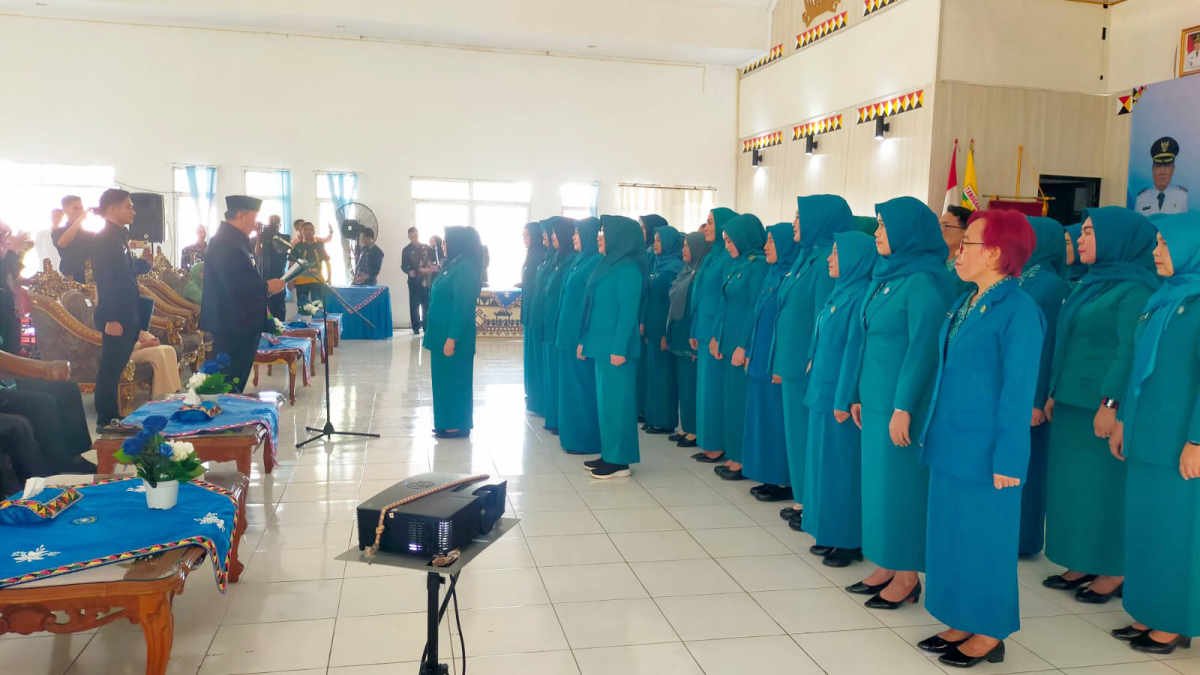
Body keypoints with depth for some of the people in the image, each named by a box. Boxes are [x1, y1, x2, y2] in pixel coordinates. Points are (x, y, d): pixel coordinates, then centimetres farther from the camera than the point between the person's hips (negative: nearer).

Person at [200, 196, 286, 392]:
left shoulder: (234, 240, 15)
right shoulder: (225, 243, -17)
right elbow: (234, 285, -25)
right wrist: (267, 288, -15)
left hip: (240, 324, 10)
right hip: (232, 325, -10)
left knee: (237, 379, 14)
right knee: (231, 382, -5)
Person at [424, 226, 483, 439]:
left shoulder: (464, 268, -17)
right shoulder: (454, 265, 12)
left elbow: (462, 306, -21)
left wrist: (452, 338, -22)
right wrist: (444, 335, 17)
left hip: (453, 334, -9)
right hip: (443, 332, 9)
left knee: (455, 378, -1)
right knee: (445, 378, 14)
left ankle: (458, 426, 9)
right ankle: (448, 423, 23)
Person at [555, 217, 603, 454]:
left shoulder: (596, 262, -15)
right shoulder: (580, 260, 14)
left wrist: (584, 339, -22)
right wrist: (563, 332, 13)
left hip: (582, 334, -10)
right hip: (569, 333, 10)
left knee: (582, 385, -2)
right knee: (570, 385, 14)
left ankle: (587, 439, 7)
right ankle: (573, 434, 22)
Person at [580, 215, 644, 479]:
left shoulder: (628, 269, -13)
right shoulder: (607, 265, 13)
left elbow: (628, 312, -18)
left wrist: (619, 348, -20)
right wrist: (585, 341, 14)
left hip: (616, 347, -9)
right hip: (601, 345, 9)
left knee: (616, 400, -3)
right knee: (604, 400, 13)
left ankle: (620, 461, 5)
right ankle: (609, 454, 22)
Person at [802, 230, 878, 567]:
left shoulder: (860, 295, -16)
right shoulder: (839, 292, 13)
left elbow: (854, 349, -19)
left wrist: (844, 399, -20)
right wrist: (817, 387, 15)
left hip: (840, 395, -9)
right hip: (823, 391, 9)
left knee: (842, 465, -1)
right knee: (824, 462, 14)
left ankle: (850, 540, 10)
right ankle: (831, 532, 24)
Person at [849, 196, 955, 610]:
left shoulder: (924, 282, -15)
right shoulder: (887, 276, 12)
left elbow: (922, 349, -19)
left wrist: (904, 408, -20)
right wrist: (860, 394, 16)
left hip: (902, 405, -9)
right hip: (876, 400, 9)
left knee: (903, 485, 1)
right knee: (879, 482, 13)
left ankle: (907, 578, 13)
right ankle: (886, 567, 25)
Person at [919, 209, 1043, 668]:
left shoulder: (1018, 309, -15)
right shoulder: (966, 302, 9)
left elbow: (1018, 389, -17)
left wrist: (1007, 459, -17)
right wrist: (934, 432, 15)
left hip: (984, 450, -8)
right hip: (952, 445, 8)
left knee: (984, 537, 5)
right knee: (952, 534, 15)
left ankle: (989, 635, 21)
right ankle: (962, 624, 29)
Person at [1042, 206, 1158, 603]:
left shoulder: (1135, 290, -12)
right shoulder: (1092, 283, 15)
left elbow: (1130, 351, -18)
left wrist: (1110, 403, -22)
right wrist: (1054, 392, 15)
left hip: (1103, 408, -9)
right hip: (1072, 404, 9)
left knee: (1105, 486, 0)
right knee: (1074, 484, 12)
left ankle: (1114, 571, 12)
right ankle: (1084, 564, 22)